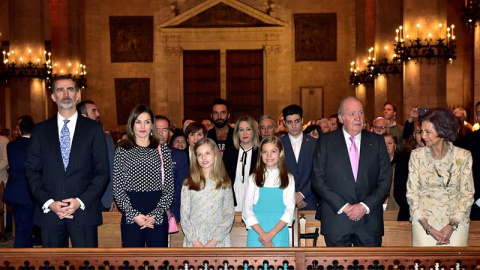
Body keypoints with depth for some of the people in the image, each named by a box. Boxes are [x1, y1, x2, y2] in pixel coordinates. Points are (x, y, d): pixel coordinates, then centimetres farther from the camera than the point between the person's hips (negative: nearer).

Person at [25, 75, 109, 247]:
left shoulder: (94, 129, 4)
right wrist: (48, 203, -7)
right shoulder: (41, 130, 9)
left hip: (84, 211, -1)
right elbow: (32, 171, 6)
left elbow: (102, 171, 1)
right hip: (49, 212, 2)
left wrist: (81, 201, -10)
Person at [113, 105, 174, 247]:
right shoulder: (122, 150, 5)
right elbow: (117, 188, 1)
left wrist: (155, 214, -9)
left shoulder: (163, 150, 7)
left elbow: (169, 187, 2)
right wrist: (134, 214, -9)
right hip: (131, 216, -1)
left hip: (158, 217, 1)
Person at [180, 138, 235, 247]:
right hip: (194, 241, 0)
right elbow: (184, 216, 2)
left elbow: (229, 215, 1)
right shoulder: (188, 184, 4)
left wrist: (214, 241, -8)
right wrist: (195, 241, -8)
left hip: (219, 241, 0)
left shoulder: (224, 184, 5)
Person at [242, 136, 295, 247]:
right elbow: (247, 210, 1)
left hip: (279, 233, 0)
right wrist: (262, 233, -11)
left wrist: (271, 233, -11)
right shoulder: (253, 179, 7)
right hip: (256, 233, 0)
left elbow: (290, 210, 0)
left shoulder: (288, 179, 7)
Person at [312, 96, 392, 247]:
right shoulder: (326, 142, 1)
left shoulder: (377, 141, 6)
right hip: (336, 220, -1)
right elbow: (319, 181, -4)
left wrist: (365, 206, -9)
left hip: (370, 221, 1)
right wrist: (343, 206, -11)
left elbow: (385, 179, 3)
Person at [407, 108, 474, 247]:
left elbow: (467, 194, 1)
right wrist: (428, 228, -10)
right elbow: (412, 193, -2)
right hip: (424, 219, 0)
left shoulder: (463, 156, -2)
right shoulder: (416, 155, -2)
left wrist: (452, 226, -10)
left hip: (456, 220, 0)